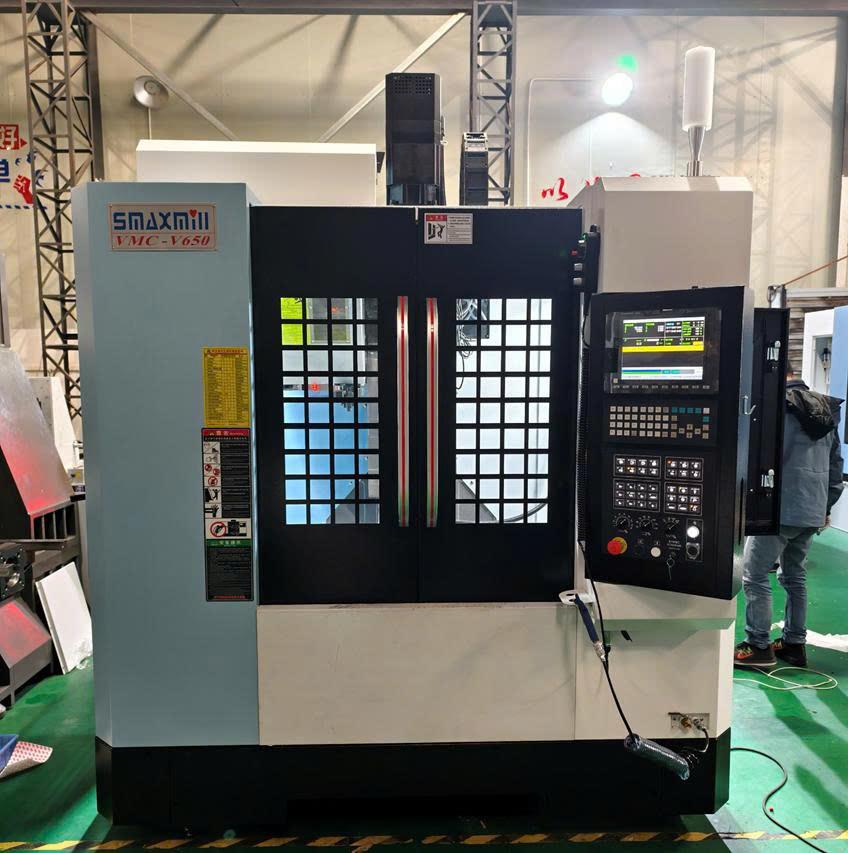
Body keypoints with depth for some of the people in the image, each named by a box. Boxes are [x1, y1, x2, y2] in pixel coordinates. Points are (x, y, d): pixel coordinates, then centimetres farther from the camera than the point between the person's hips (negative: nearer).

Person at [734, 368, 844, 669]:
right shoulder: (827, 410, 14)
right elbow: (836, 464, 17)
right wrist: (826, 505, 22)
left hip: (779, 509, -8)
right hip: (812, 512, 9)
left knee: (755, 576, -1)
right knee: (795, 576, 18)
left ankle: (758, 646, 4)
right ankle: (795, 644, 25)